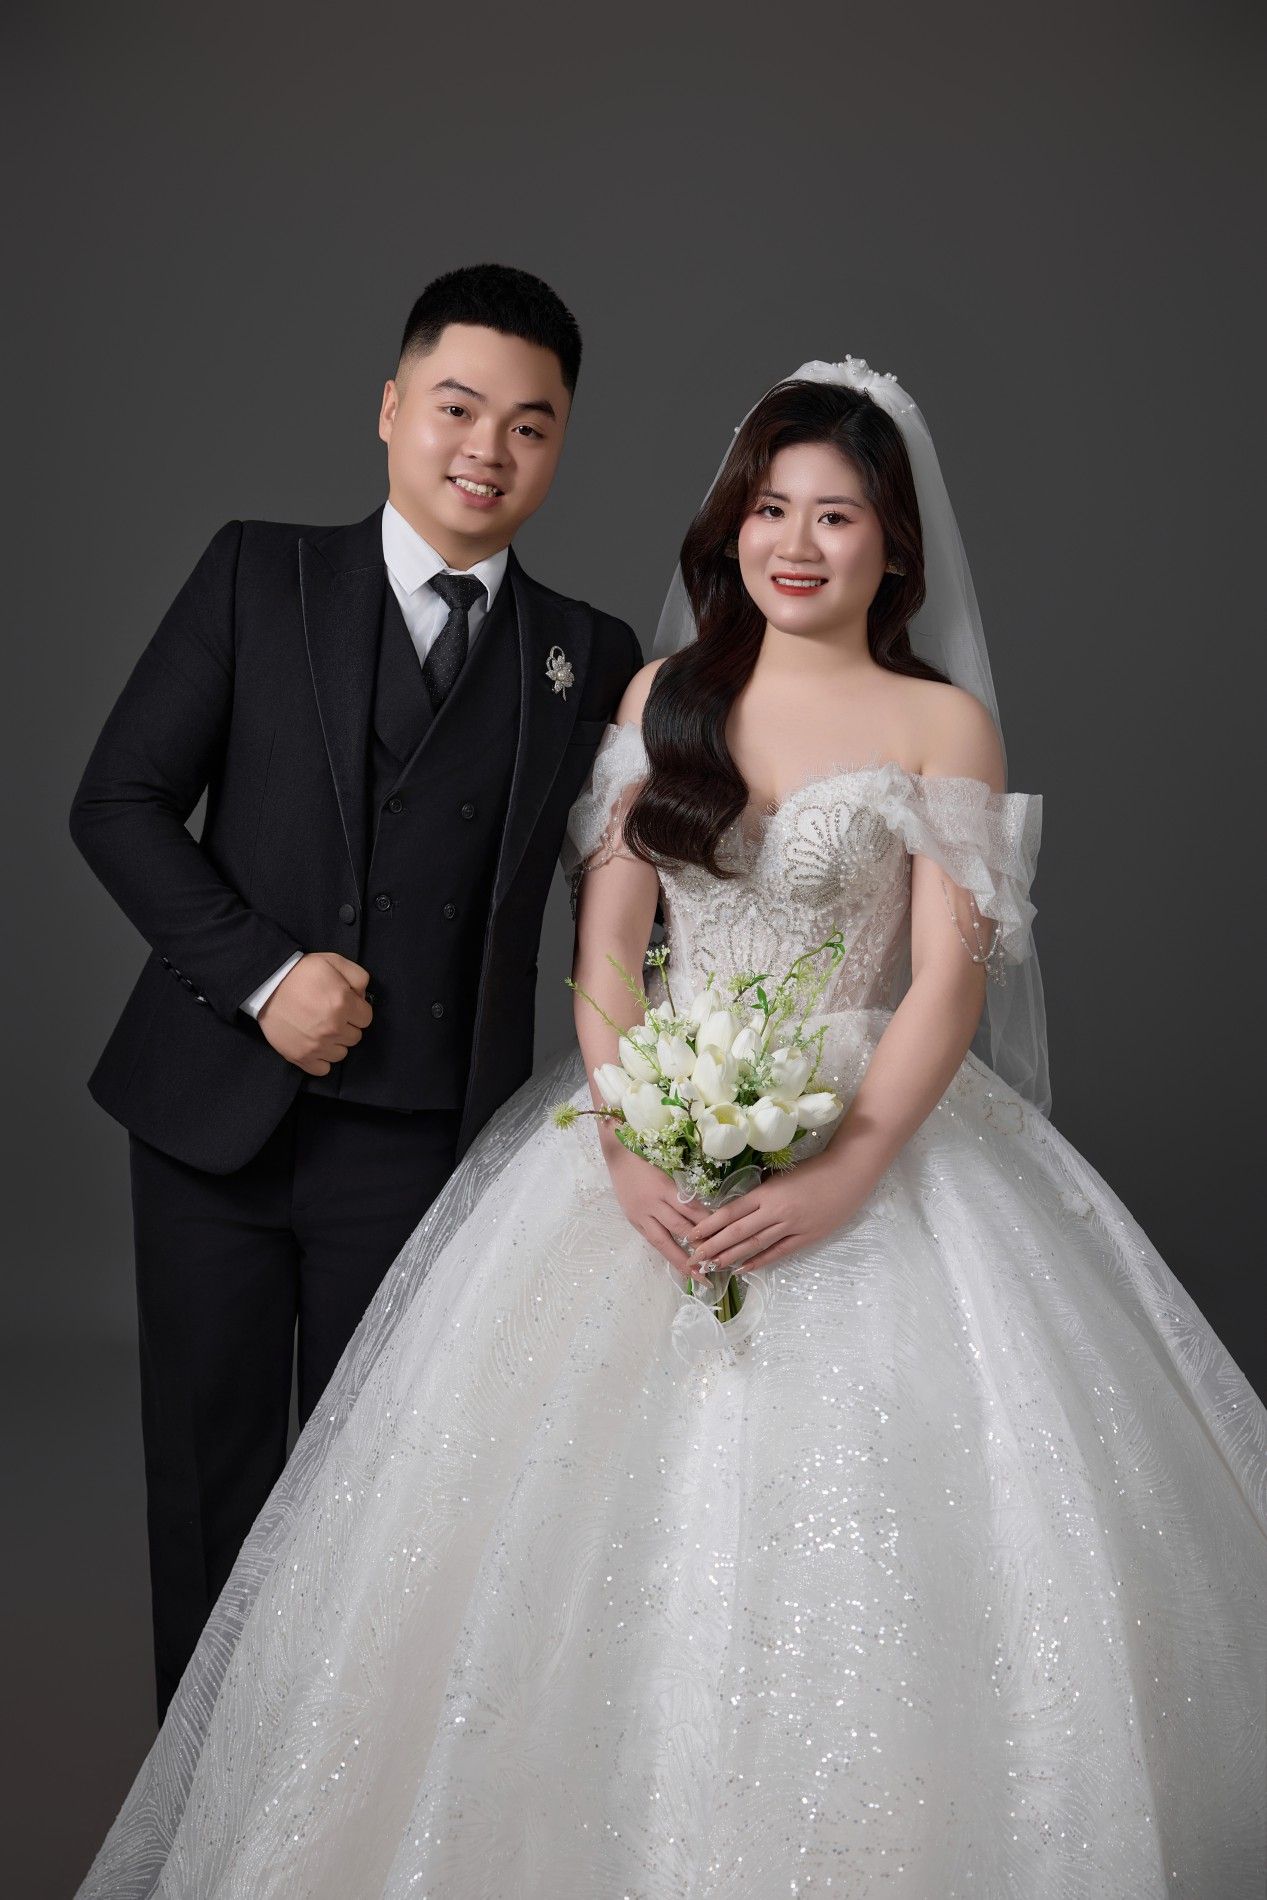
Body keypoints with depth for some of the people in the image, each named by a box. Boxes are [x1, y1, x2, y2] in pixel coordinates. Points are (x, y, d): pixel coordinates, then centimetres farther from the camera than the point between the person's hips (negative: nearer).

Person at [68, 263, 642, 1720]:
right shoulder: (258, 576, 3)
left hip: (421, 1145, 0)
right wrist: (262, 972, -12)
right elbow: (118, 800, -1)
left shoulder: (591, 658, 5)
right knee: (207, 1481, 13)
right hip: (215, 1107, 1)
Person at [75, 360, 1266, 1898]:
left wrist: (847, 1172, -20)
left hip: (873, 1132, -2)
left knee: (857, 1525, -8)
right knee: (579, 1517, -1)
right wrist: (624, 1140, -12)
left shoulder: (943, 722, 1)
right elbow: (605, 933, 3)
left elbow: (951, 977, -6)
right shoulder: (664, 693, 10)